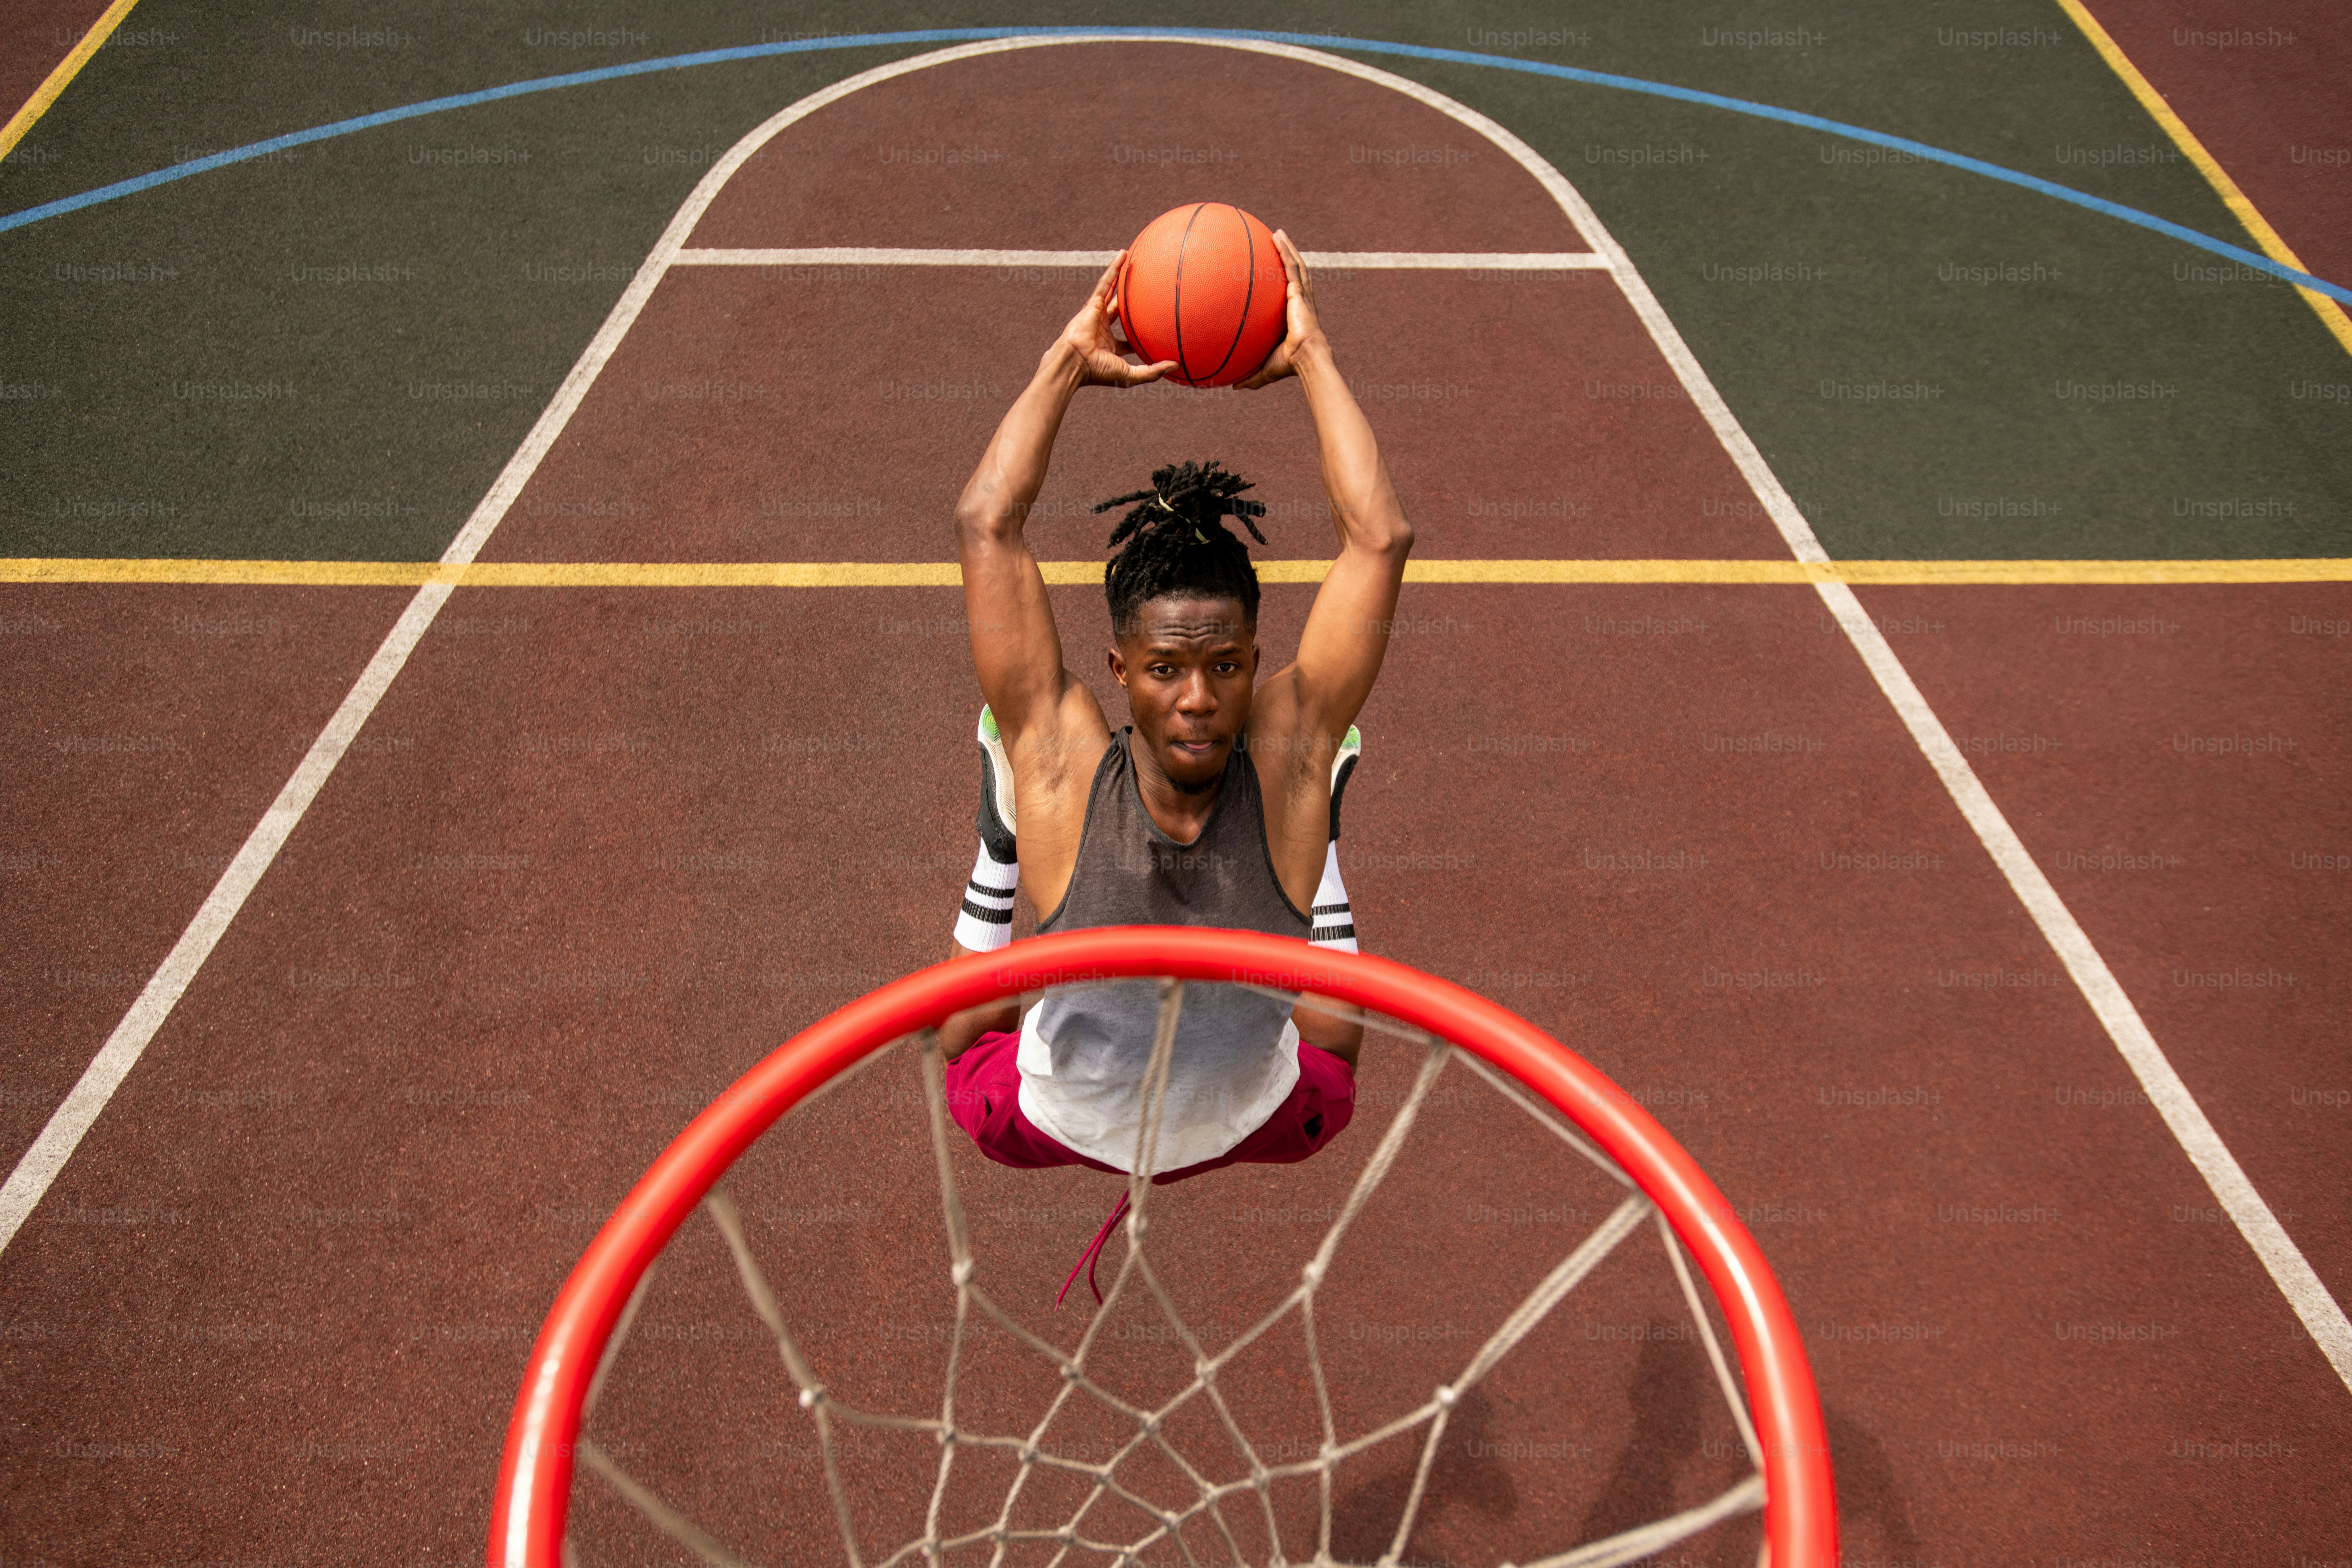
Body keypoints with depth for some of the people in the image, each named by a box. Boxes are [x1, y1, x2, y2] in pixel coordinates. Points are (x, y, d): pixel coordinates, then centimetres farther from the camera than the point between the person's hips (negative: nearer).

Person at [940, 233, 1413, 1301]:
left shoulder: (1288, 752, -31)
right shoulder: (1063, 762, -33)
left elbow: (1381, 540, -35)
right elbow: (986, 526, -34)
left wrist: (1311, 357, -27)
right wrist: (1069, 364, -24)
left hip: (1258, 1117, 1)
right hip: (1056, 1121, -1)